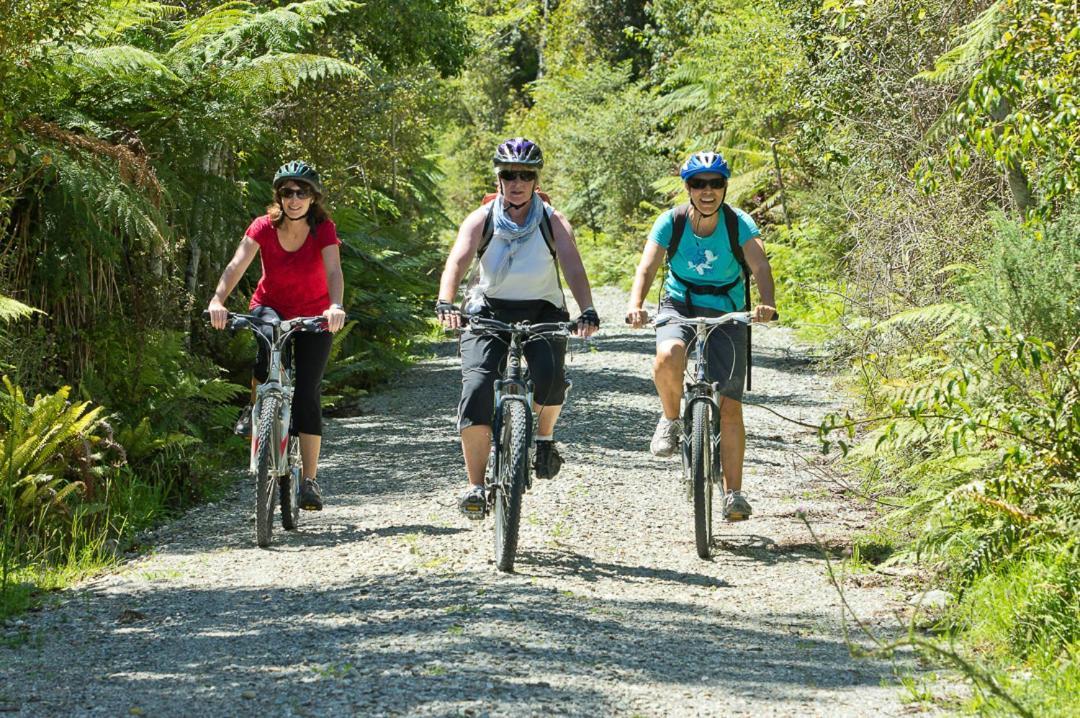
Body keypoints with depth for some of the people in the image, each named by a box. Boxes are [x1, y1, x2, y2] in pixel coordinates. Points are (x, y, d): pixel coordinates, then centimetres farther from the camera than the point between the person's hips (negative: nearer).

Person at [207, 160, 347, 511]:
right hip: (271, 307, 0)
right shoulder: (264, 227, -16)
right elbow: (236, 266, -28)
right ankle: (256, 408, -13)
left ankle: (310, 481, -4)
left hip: (313, 317, 0)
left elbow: (333, 271, -34)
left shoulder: (324, 229, -19)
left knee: (308, 393, -9)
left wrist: (335, 306, -53)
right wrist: (218, 300, -46)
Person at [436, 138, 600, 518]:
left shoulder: (553, 222, -6)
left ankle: (545, 437, 5)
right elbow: (457, 261, -20)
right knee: (476, 389, -19)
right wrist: (445, 304, -39)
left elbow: (573, 267, -20)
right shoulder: (481, 220, -6)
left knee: (550, 377, -28)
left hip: (543, 311, 0)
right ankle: (475, 486, -12)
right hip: (490, 310, 0)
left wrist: (587, 312, -38)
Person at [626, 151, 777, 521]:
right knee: (668, 357, -35)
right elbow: (647, 267, -24)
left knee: (729, 406, -7)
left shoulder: (740, 223, -15)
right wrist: (635, 304, -44)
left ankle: (733, 492, 5)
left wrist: (766, 303, -49)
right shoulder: (671, 222, -14)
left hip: (726, 313, 0)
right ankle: (670, 419, -5)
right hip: (679, 306, 0)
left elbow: (760, 266, -28)